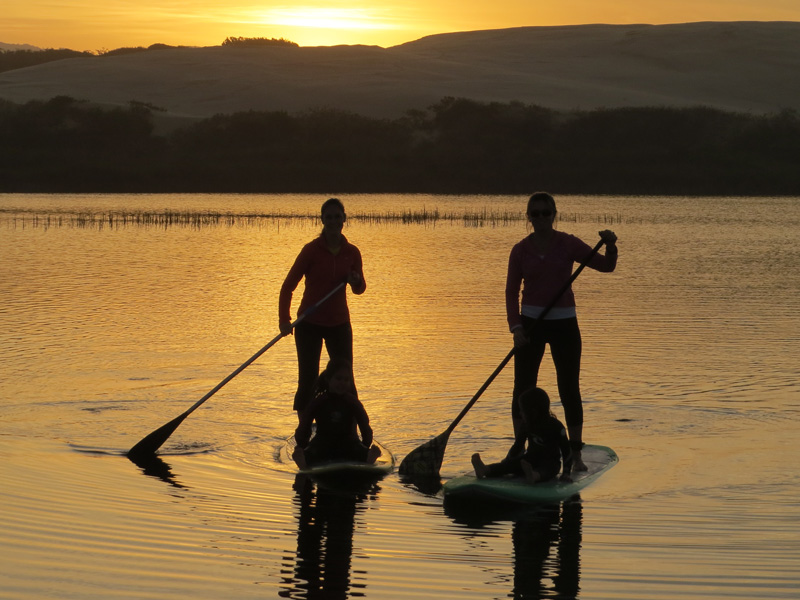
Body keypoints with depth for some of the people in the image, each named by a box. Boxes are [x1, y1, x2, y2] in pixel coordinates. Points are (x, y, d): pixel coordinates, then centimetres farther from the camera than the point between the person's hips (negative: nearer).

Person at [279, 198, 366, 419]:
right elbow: (288, 285, -10)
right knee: (307, 380, -3)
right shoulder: (311, 250, -9)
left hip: (339, 324, 3)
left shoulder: (351, 252, 1)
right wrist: (284, 320, -20)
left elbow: (360, 289, 14)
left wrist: (356, 282, -11)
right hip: (309, 324, -3)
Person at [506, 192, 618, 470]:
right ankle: (518, 447, 16)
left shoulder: (568, 244, -1)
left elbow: (605, 266, -5)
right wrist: (515, 326, -11)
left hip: (564, 323, -1)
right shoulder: (520, 250, 1)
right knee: (523, 387, 3)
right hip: (531, 323, 1)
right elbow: (511, 291, 1)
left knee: (569, 389, -2)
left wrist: (610, 247, -26)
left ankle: (576, 453, 3)